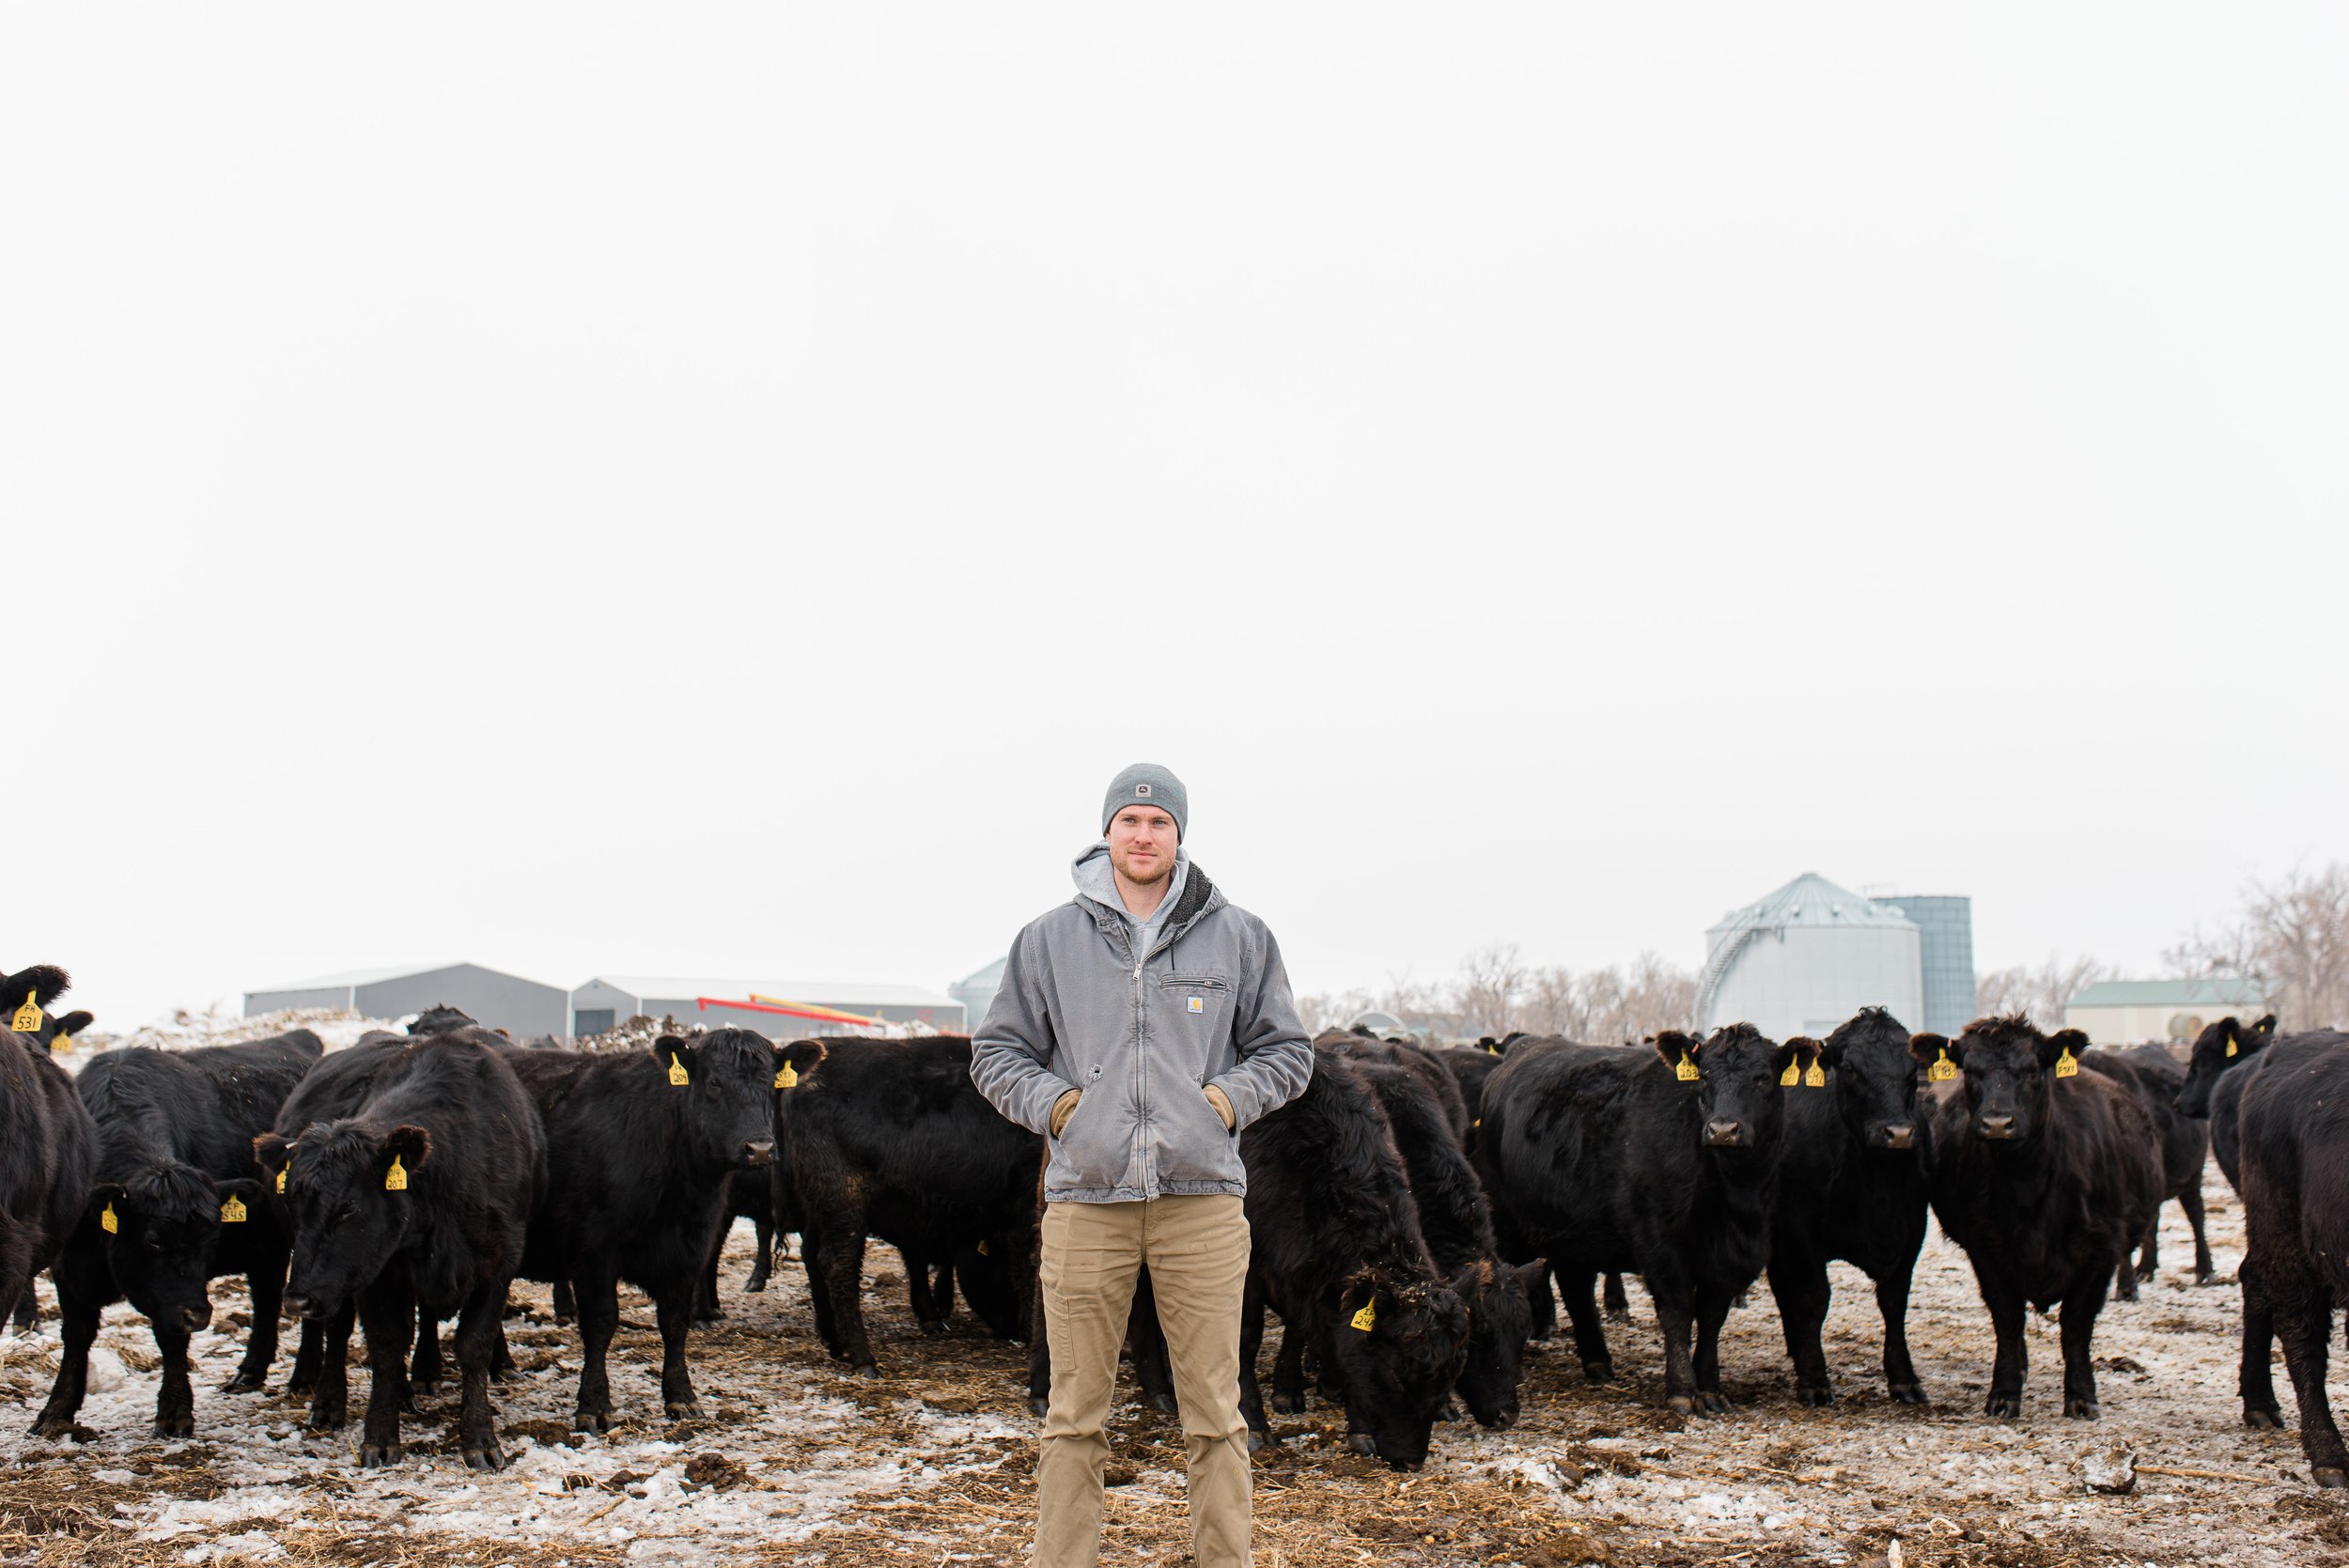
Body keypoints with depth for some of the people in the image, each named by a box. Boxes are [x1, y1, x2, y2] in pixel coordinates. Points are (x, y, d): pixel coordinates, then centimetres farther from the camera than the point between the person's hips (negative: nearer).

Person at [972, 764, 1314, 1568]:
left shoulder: (1238, 937, 8)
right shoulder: (1050, 940, 8)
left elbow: (1286, 1050, 15)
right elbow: (996, 1051, 15)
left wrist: (1229, 1098, -2)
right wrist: (1052, 1104, -2)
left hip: (1202, 1199, 0)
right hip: (1085, 1199, 0)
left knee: (1215, 1412, 2)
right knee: (1075, 1416, 4)